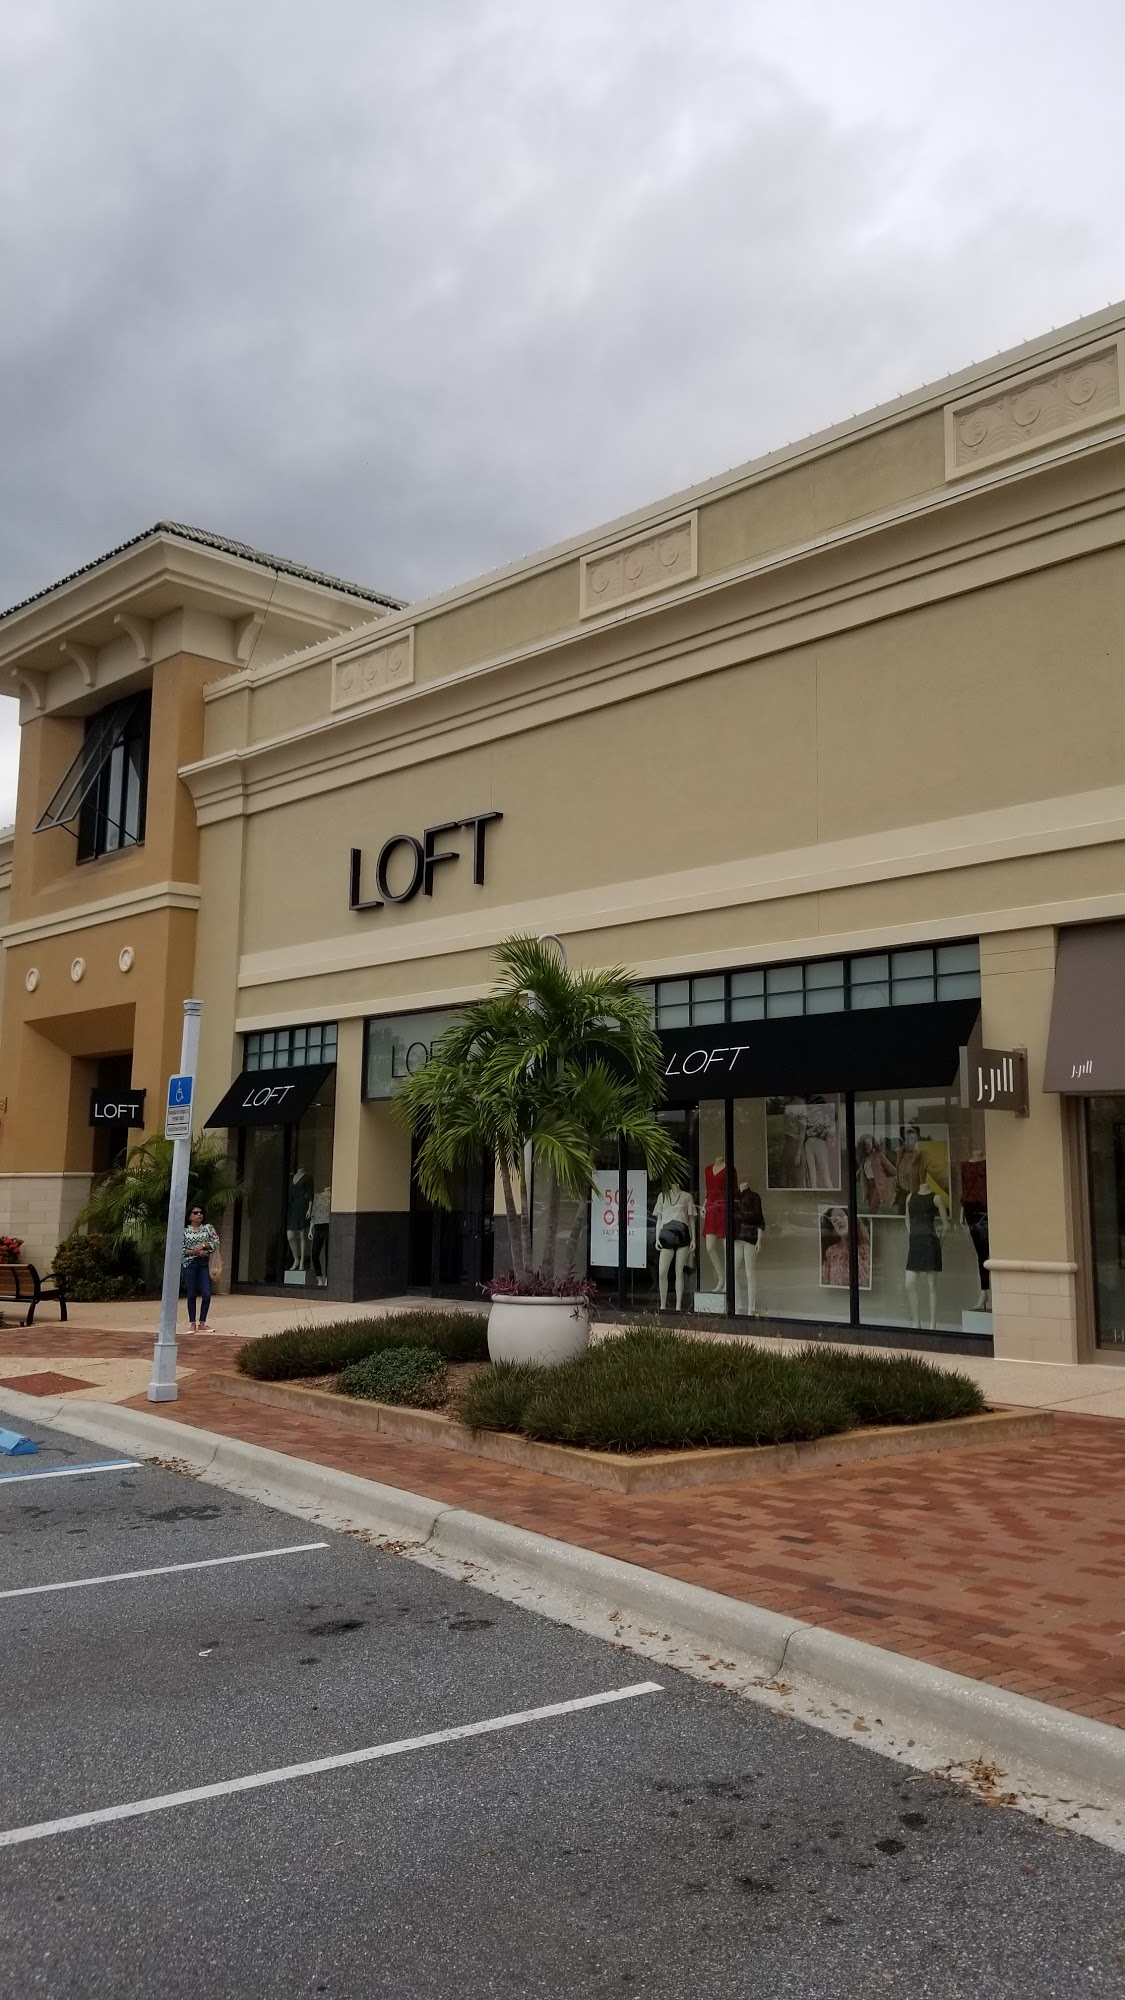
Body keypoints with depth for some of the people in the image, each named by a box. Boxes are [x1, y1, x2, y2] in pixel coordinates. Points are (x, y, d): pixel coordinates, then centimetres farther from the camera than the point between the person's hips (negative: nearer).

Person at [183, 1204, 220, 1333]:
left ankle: (202, 1323, 7)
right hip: (190, 1264, -1)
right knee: (192, 1295, 3)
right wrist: (194, 1252, -14)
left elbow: (216, 1242, -1)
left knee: (207, 1295, -4)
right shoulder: (184, 1231, 4)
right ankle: (192, 1323, 12)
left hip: (205, 1264, 1)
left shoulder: (208, 1227, 8)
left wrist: (202, 1245, -13)